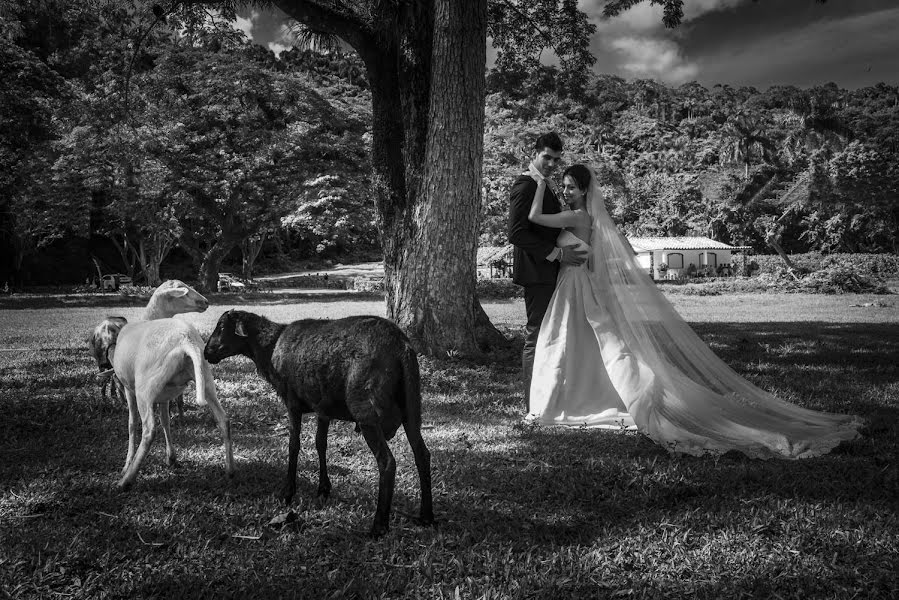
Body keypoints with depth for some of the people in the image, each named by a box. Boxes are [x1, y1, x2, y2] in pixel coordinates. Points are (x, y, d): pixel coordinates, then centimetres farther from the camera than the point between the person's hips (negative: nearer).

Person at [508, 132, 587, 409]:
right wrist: (556, 253, -21)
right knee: (537, 334, -6)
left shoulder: (542, 186, 18)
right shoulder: (524, 186, -14)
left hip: (548, 270, 10)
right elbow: (516, 234, -22)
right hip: (536, 271, -10)